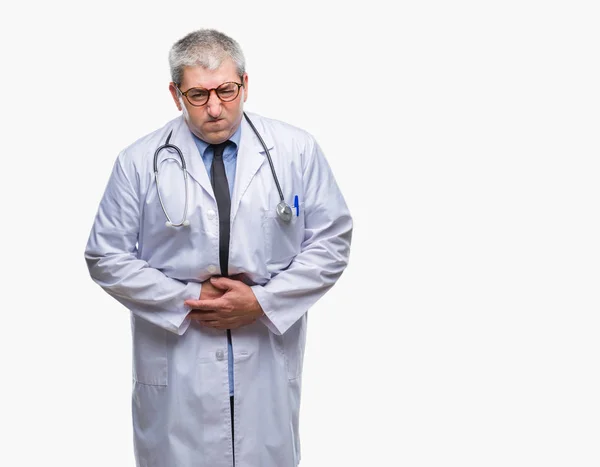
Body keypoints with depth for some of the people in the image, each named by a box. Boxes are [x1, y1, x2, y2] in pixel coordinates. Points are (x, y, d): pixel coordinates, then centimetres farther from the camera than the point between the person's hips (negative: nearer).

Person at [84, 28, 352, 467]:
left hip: (268, 359, 1)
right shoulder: (139, 162, -3)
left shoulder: (298, 151, -2)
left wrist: (262, 301, -11)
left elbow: (331, 241, 0)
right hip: (176, 361, 0)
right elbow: (107, 257, 0)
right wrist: (188, 300, -10)